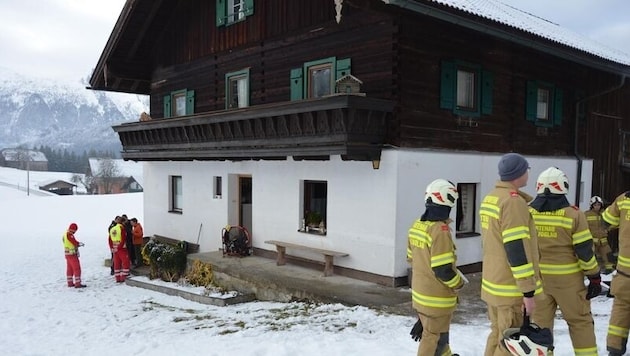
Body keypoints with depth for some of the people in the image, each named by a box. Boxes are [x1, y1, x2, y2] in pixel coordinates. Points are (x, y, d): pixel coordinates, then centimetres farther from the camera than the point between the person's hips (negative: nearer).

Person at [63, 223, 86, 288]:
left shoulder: (65, 234, 11)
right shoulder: (69, 235, -19)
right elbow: (75, 243, -20)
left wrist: (77, 244, 2)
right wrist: (80, 243, -1)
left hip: (67, 254, 10)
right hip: (72, 254, -10)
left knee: (69, 269, 14)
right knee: (77, 269, -6)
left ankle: (70, 283, 20)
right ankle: (78, 283, -7)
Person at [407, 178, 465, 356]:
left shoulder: (416, 225, 2)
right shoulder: (440, 230, -24)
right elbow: (443, 270, -25)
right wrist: (458, 283, -7)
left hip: (419, 292, 9)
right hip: (437, 298, -9)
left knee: (429, 332, 26)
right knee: (434, 338, 5)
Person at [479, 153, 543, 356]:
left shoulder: (490, 198, 11)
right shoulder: (513, 201, -19)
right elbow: (517, 249, -23)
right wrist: (528, 291, -19)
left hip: (492, 283, 9)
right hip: (511, 289, -9)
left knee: (497, 335, 19)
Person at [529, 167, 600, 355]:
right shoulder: (573, 214, -11)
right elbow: (585, 250, -9)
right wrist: (595, 277, 1)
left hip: (536, 276, 3)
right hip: (567, 278, -2)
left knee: (539, 321, 12)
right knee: (580, 320, 14)